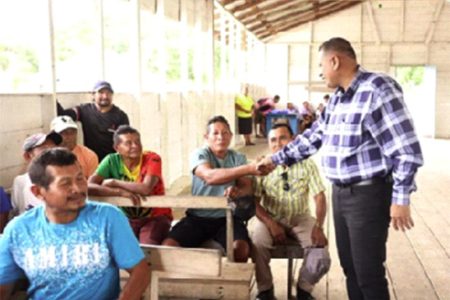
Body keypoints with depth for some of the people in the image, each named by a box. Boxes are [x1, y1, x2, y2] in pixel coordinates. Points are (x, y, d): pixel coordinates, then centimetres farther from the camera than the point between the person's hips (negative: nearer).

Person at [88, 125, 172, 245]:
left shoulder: (152, 159, -15)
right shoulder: (112, 161, -8)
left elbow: (146, 189, -31)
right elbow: (89, 187, -19)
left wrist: (114, 182, -19)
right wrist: (120, 192, -31)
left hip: (155, 217, -2)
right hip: (127, 219, 3)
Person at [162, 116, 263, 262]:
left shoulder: (238, 158, 9)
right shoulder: (200, 154, -3)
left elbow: (248, 187, -4)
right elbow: (210, 176, -26)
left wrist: (238, 191, -31)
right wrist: (248, 169, -37)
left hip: (227, 218, 1)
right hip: (198, 217, -1)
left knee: (241, 248, -29)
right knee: (168, 246, -23)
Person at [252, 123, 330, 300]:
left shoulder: (306, 164, -2)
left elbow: (320, 197, -4)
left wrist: (318, 227, -19)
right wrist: (271, 224, -21)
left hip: (300, 218, 1)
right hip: (271, 218, -1)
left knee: (321, 256, -22)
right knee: (257, 244, -31)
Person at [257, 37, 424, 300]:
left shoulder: (377, 90, -17)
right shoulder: (338, 97, 11)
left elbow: (406, 149, -19)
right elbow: (313, 136, 22)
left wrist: (401, 198, -18)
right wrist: (277, 159, 23)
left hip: (369, 194, -9)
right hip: (341, 193, 9)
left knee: (369, 273, -1)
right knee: (350, 266, 16)